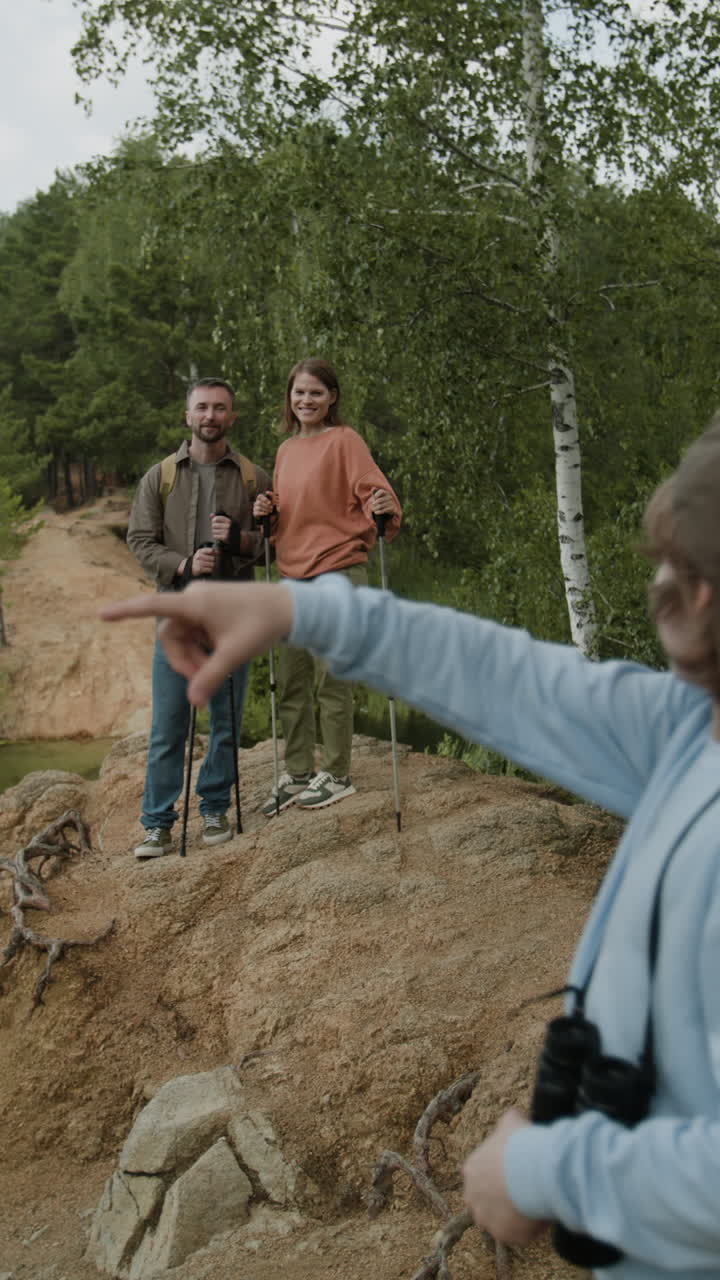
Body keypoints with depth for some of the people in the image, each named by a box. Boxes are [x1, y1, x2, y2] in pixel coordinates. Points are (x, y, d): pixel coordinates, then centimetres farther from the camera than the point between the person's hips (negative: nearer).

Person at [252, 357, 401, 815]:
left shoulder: (344, 440, -4)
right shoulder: (286, 450, 16)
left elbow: (373, 490, -11)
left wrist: (386, 507, -32)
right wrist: (267, 511, 2)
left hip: (338, 573, -7)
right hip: (294, 575, 7)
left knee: (331, 678, -3)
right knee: (291, 680, 9)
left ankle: (337, 775, 10)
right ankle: (297, 775, 19)